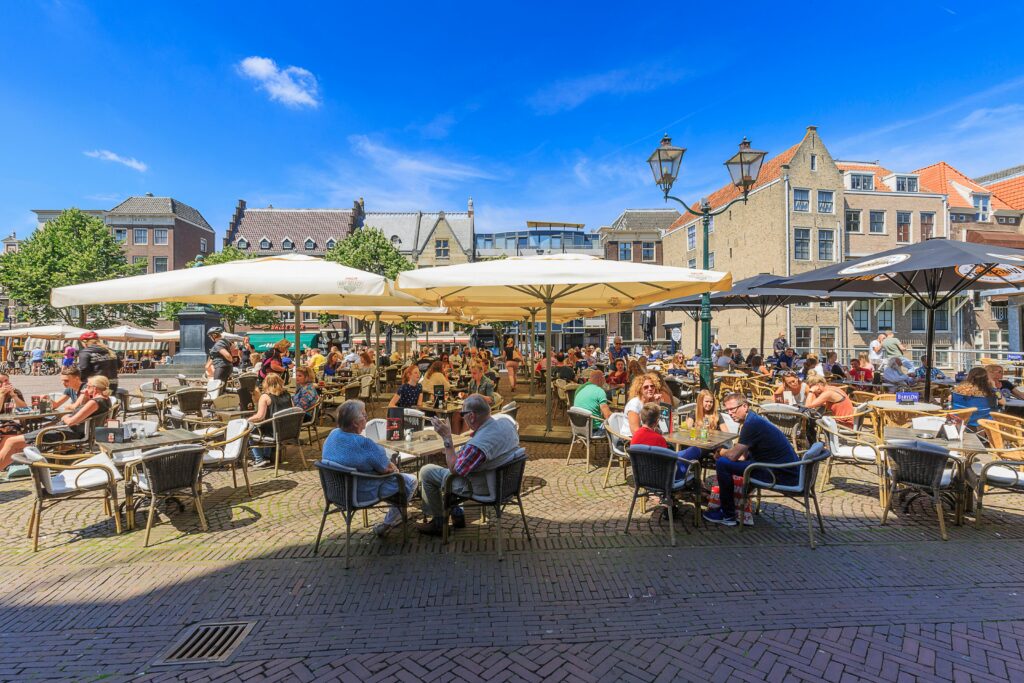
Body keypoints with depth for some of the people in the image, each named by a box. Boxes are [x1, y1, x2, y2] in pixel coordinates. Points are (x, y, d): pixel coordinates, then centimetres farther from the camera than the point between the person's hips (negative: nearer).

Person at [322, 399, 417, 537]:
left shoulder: (333, 435, -8)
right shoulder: (365, 444, -33)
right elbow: (386, 469, -19)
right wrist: (393, 467, 4)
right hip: (361, 494, -8)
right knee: (410, 481, 7)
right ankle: (388, 524, 18)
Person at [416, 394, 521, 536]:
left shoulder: (477, 445, -35)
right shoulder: (507, 422, -12)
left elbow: (454, 469, -19)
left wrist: (446, 437, -19)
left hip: (483, 489, -8)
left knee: (426, 472, 4)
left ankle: (438, 522, 19)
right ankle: (456, 513, 34)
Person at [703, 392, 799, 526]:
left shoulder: (752, 424, -19)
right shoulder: (754, 419, 11)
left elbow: (733, 456, -18)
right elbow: (743, 455, 19)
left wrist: (721, 452, 3)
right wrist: (726, 452, 1)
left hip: (782, 476, -10)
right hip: (788, 470, 10)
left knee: (722, 463, -12)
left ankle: (728, 515, 1)